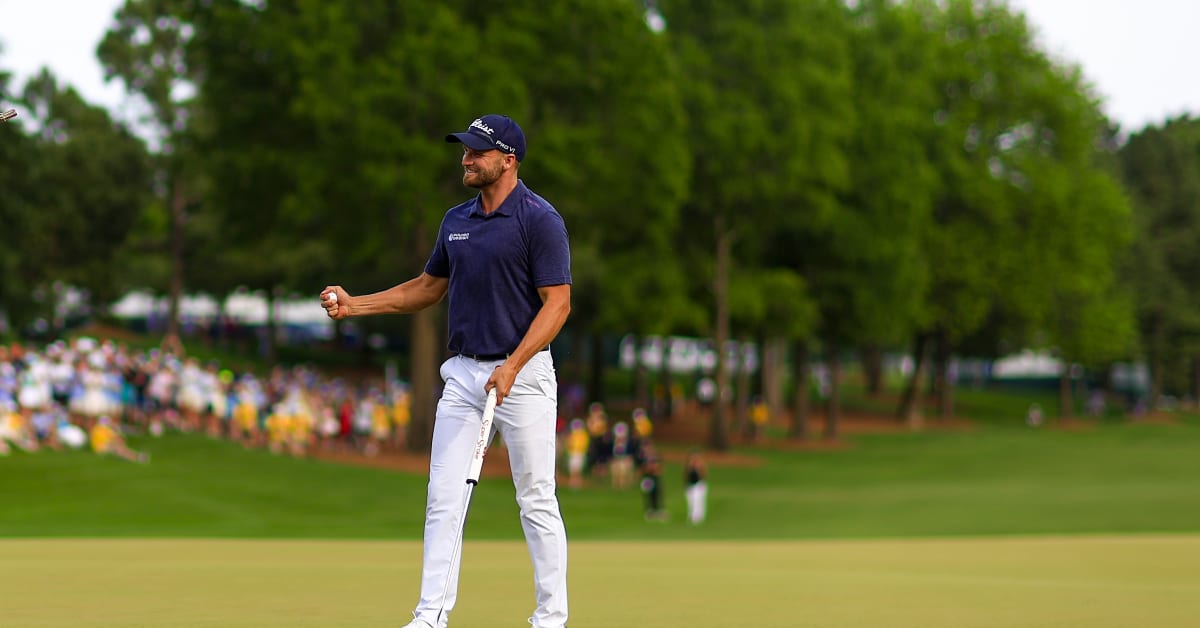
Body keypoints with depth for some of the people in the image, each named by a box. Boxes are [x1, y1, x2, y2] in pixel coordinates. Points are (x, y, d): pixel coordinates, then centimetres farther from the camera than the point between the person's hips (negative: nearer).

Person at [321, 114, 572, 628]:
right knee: (443, 499, 1)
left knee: (536, 500, 0)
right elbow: (428, 287, 22)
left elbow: (558, 302, -15)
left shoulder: (539, 220, -11)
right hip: (462, 373, 6)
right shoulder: (456, 220, 11)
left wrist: (512, 365, -24)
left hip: (521, 373, -6)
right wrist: (353, 305, 11)